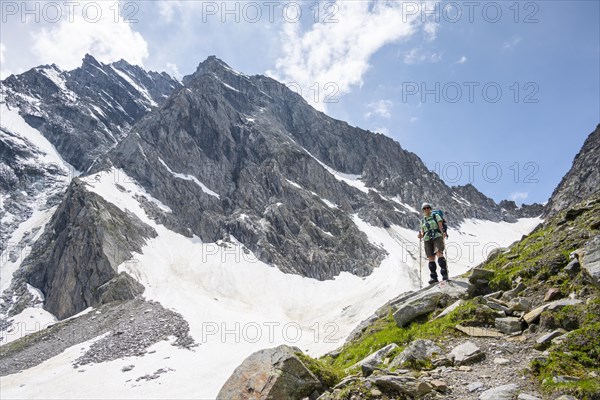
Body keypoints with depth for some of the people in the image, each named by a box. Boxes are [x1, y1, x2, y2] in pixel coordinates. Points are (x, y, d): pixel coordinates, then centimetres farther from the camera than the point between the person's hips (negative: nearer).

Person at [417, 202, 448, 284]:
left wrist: (443, 233, -20)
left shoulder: (436, 216, 10)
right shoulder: (422, 220, 19)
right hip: (427, 240, 3)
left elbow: (441, 227, 0)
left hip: (437, 237, -3)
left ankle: (445, 274, -24)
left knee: (439, 253, -23)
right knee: (431, 258, -2)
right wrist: (421, 235, -6)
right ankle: (434, 277, 2)